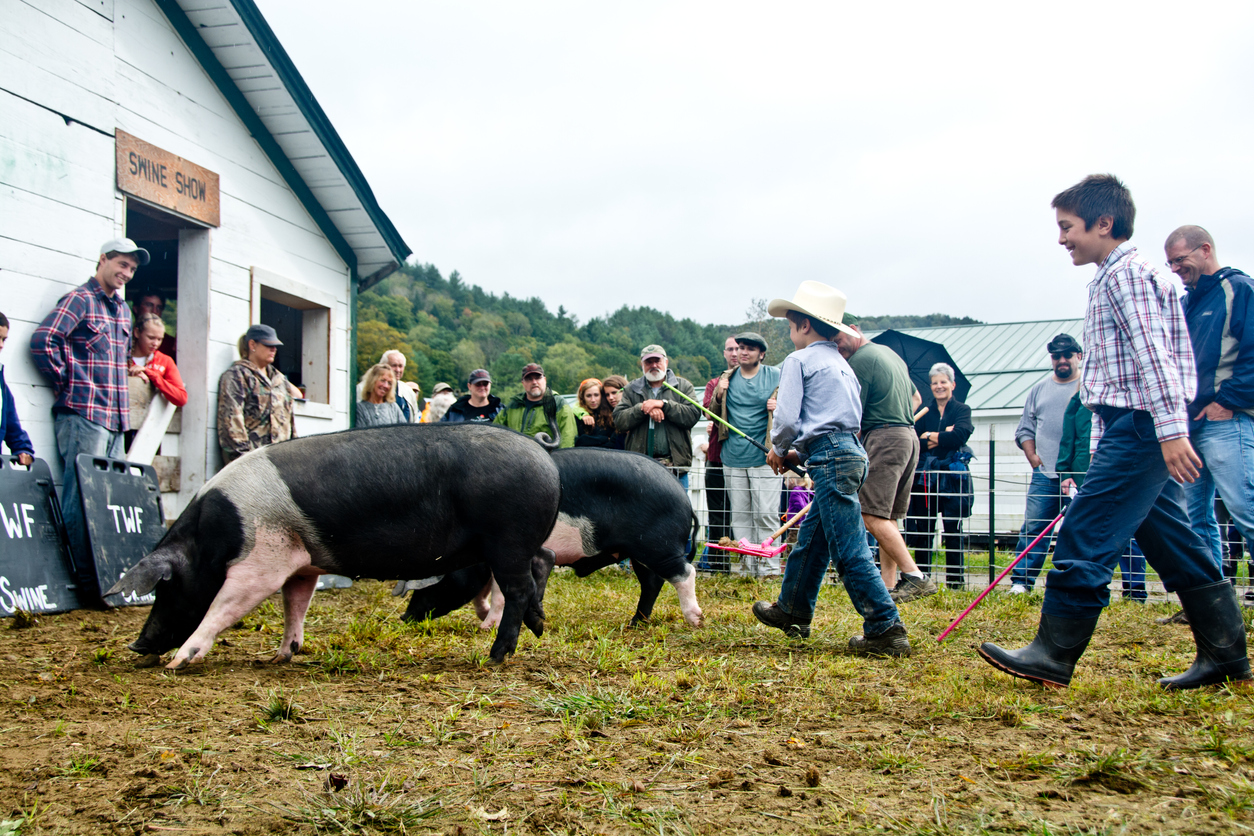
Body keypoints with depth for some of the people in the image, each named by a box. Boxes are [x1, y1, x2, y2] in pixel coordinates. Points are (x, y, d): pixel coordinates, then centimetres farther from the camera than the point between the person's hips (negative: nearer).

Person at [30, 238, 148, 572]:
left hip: (116, 418, 8)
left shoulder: (122, 309, 21)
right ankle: (83, 577, -6)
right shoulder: (79, 300, -4)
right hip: (83, 415, -8)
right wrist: (66, 384, -10)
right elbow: (43, 340, -16)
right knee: (82, 500, -8)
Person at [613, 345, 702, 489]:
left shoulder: (683, 386, 11)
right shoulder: (631, 389, 14)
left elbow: (693, 415, -5)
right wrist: (644, 408, -12)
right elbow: (619, 421, 2)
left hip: (675, 464, 0)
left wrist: (663, 404, -11)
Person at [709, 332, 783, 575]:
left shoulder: (776, 377, 3)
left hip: (764, 458, -4)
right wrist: (718, 397, -5)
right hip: (733, 459, 4)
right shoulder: (727, 378, 12)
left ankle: (769, 568, 2)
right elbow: (712, 414, 15)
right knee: (740, 516, 7)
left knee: (766, 514, -6)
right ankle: (747, 567, 14)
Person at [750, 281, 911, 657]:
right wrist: (799, 453, 21)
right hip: (852, 452, 10)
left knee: (849, 550, -9)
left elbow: (786, 417, -11)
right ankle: (793, 612, 32)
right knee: (810, 540, 20)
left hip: (830, 458, -10)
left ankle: (886, 630, -10)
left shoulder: (798, 360, -3)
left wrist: (779, 449, 9)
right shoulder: (841, 364, 23)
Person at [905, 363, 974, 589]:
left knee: (953, 528, -3)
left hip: (951, 476, -2)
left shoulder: (962, 410, 7)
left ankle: (956, 579, 3)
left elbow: (959, 435, -12)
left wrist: (930, 437, -6)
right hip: (924, 476, 2)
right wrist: (943, 437, -11)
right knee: (923, 529, 3)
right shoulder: (925, 412, 14)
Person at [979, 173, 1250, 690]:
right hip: (1139, 431, 11)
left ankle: (1053, 656, -6)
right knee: (1175, 545, 11)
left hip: (1141, 428, -11)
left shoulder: (1126, 273, -9)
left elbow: (1153, 355, -20)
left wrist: (1171, 429, -27)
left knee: (1085, 538, -10)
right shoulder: (1115, 277, 23)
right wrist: (1103, 451, 24)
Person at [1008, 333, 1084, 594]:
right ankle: (1021, 581, -3)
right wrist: (1033, 458, 3)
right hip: (1045, 475, 2)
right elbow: (1025, 429, 19)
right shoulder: (1038, 390, 16)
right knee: (1033, 528, -3)